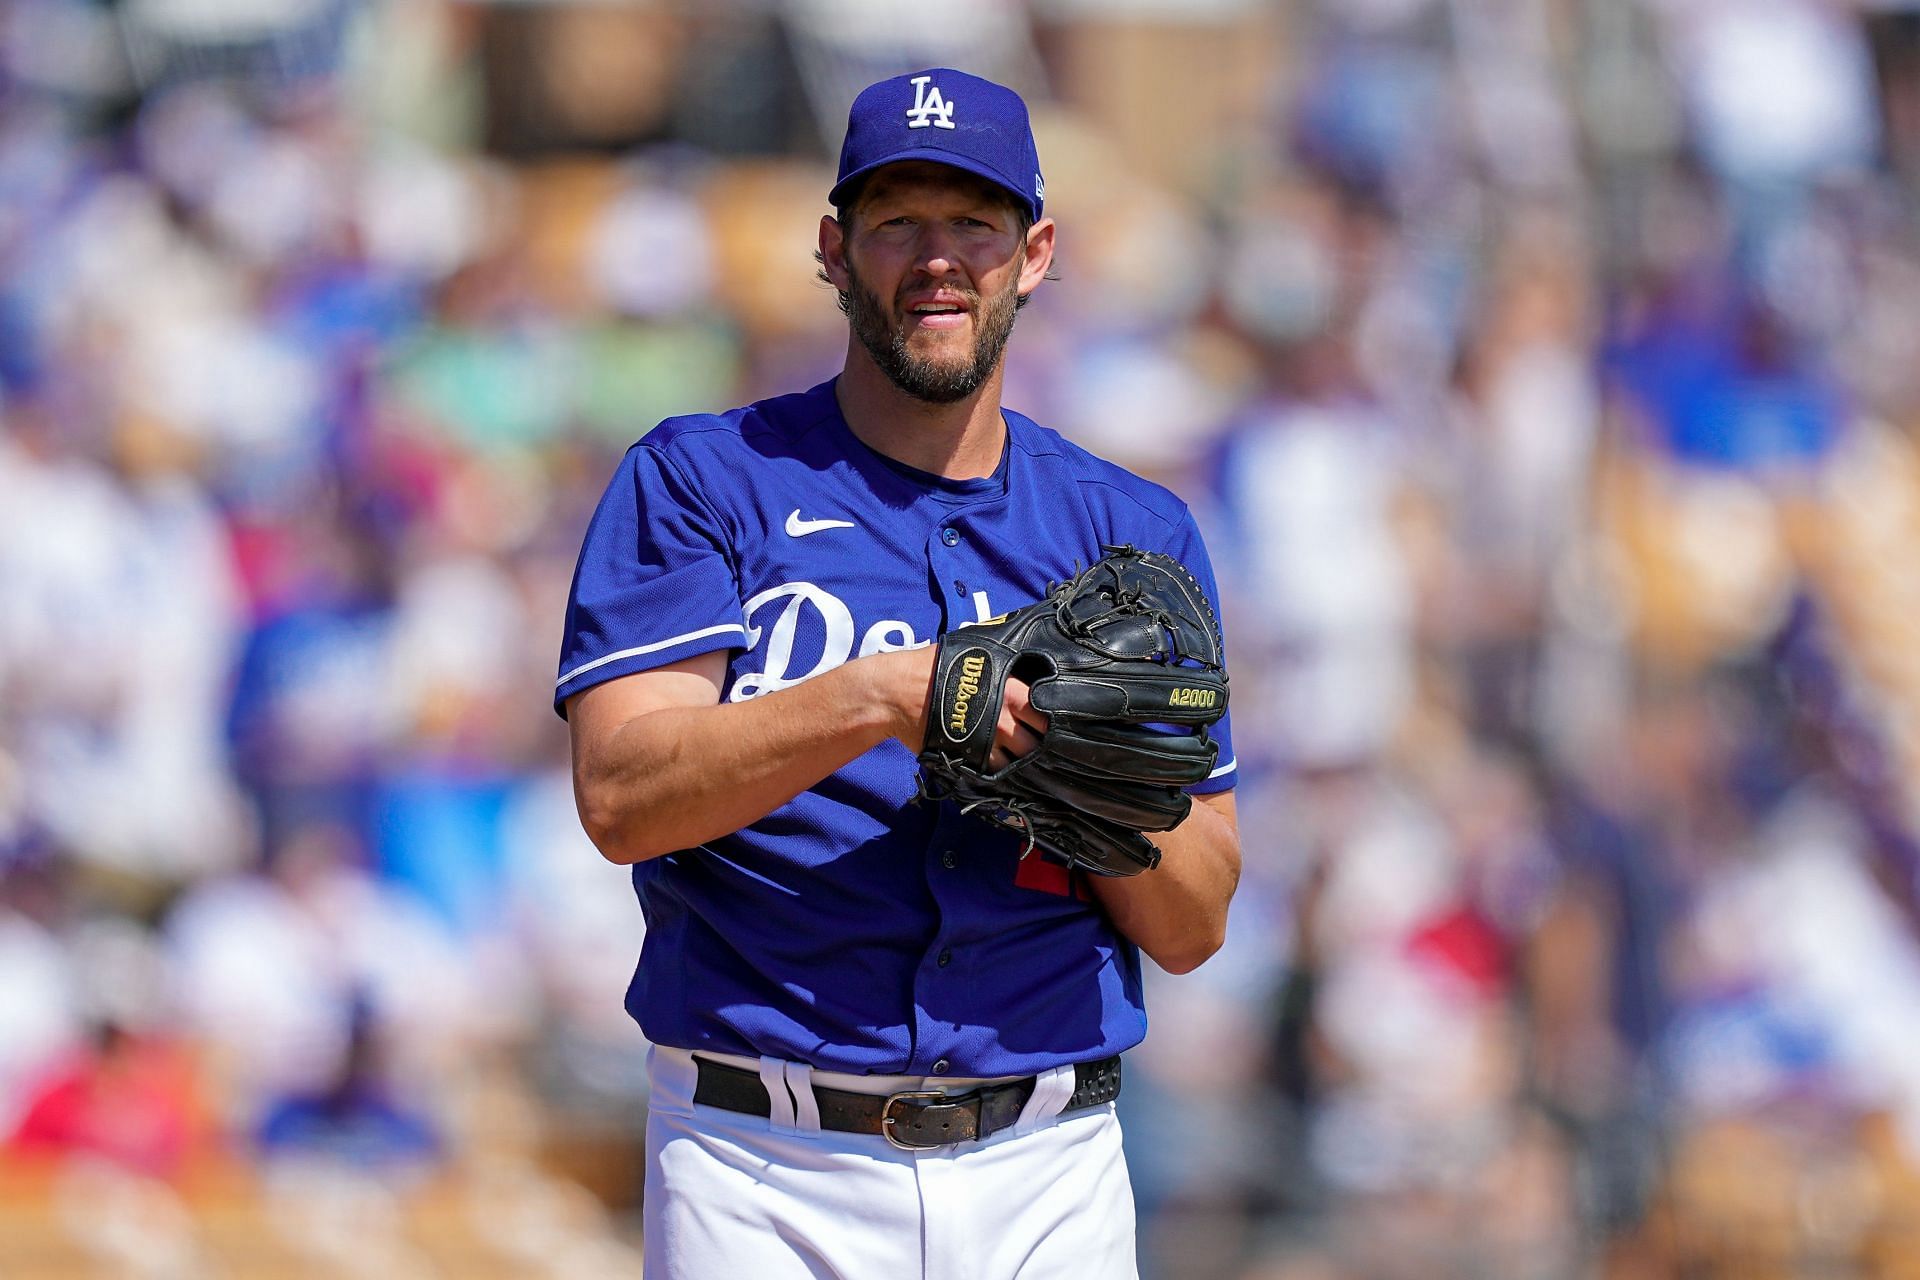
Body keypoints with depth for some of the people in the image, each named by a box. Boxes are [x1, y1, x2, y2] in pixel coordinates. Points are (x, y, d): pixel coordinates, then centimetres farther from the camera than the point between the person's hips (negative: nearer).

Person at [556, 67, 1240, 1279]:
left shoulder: (1133, 533, 11)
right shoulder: (701, 482, 5)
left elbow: (1193, 929, 7)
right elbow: (620, 793, -11)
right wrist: (877, 700, -23)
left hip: (1048, 1178, 2)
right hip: (767, 1178, -2)